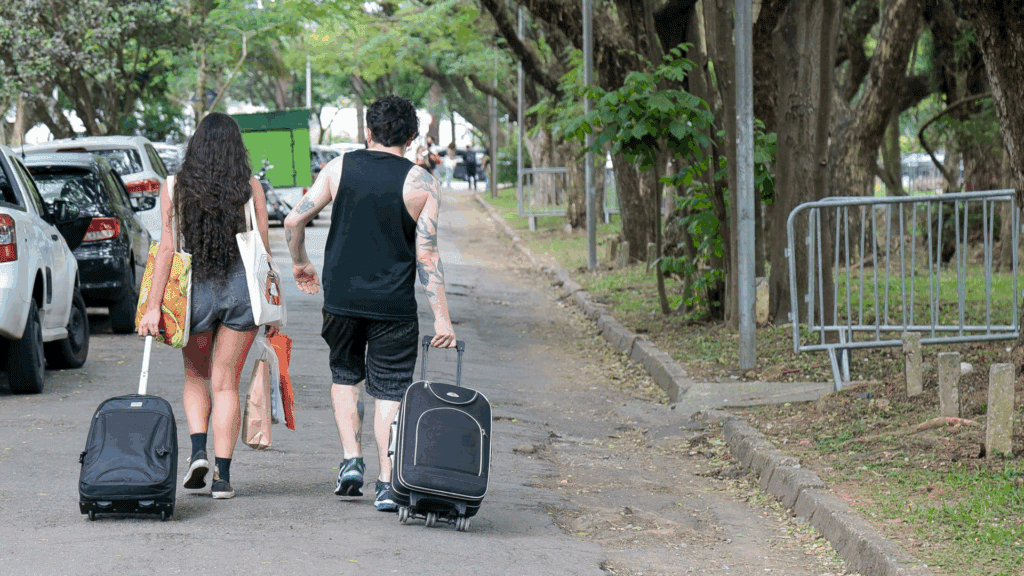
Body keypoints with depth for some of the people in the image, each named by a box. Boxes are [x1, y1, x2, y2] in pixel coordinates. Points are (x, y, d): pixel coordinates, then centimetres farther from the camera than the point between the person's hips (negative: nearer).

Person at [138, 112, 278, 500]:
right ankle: (223, 475, 0)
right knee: (226, 383, 6)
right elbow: (263, 251, 0)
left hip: (194, 291, 0)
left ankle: (198, 451, -3)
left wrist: (153, 306, -5)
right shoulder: (251, 188, 0)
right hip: (241, 289, 0)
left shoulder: (174, 188, -1)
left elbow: (166, 249, -6)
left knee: (196, 377, 19)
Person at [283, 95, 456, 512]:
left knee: (345, 376, 22)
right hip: (393, 306, -2)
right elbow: (427, 256, -8)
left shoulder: (339, 168, 2)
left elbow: (294, 220, 0)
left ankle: (351, 461, 8)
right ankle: (387, 485, -1)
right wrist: (442, 318, -6)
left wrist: (300, 263, 18)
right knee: (389, 390, 4)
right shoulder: (421, 184, -4)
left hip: (341, 300, 2)